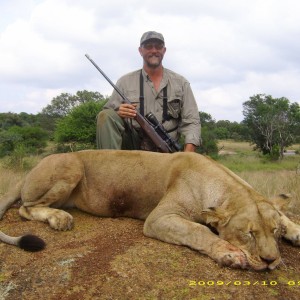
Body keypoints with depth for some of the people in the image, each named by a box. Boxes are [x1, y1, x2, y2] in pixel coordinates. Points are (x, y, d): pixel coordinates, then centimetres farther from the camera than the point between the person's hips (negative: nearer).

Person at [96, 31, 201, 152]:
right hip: (133, 144, 1)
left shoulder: (180, 83, 8)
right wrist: (118, 114, -20)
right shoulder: (125, 82, 7)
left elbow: (191, 121, 1)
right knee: (105, 115, -21)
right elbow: (107, 118, 5)